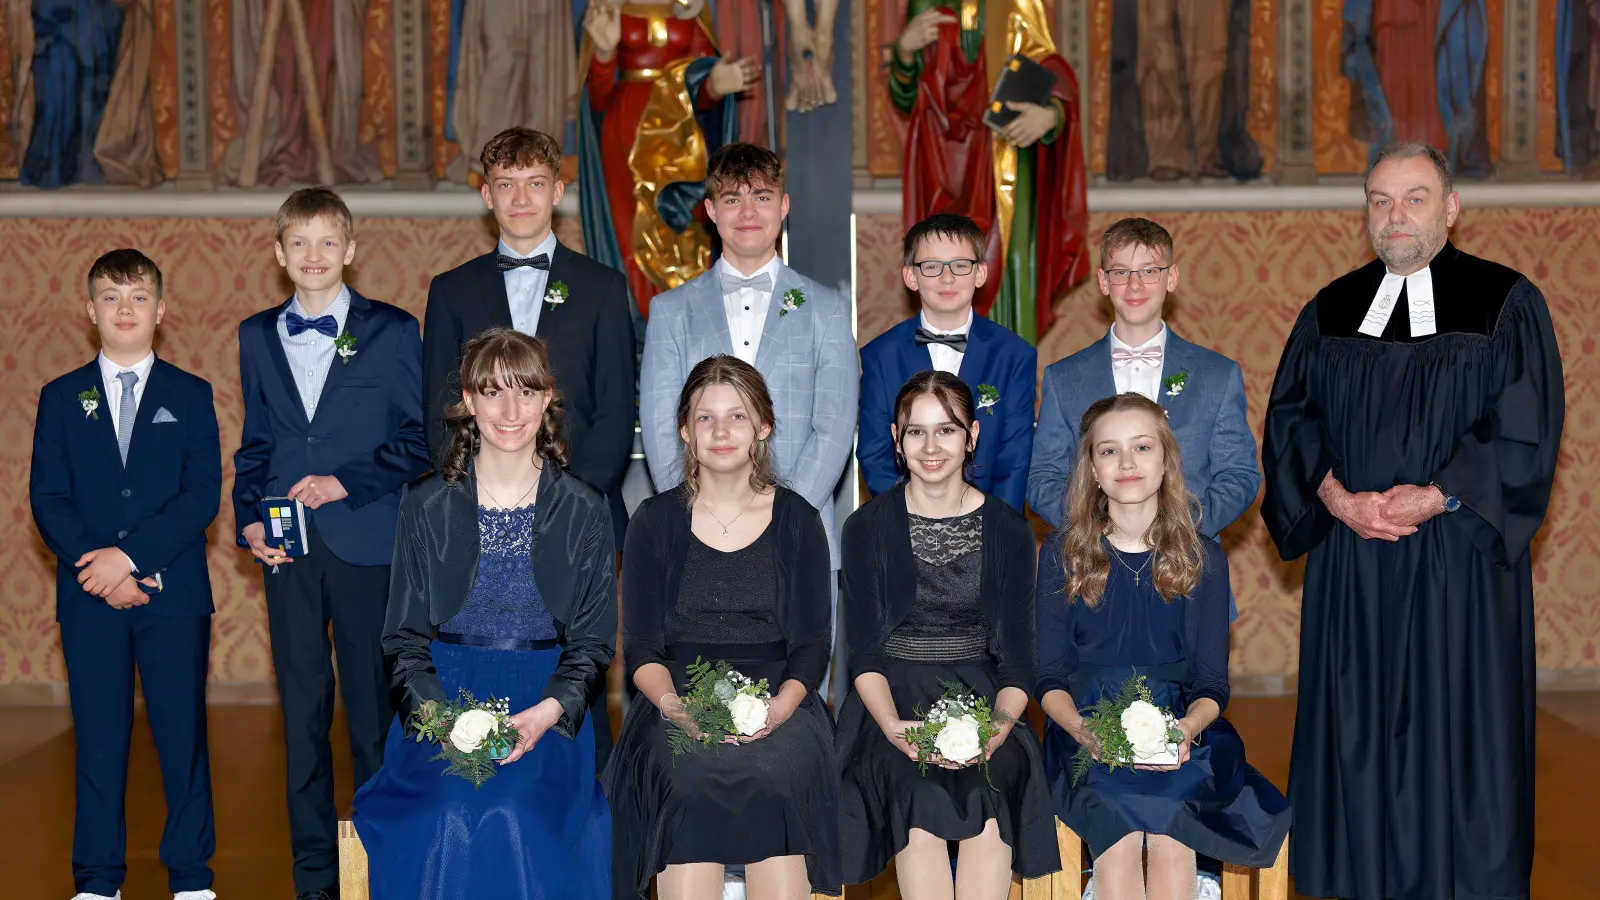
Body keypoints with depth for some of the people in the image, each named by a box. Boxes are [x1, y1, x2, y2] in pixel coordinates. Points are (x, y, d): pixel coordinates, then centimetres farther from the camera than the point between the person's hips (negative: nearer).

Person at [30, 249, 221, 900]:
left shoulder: (191, 395, 7)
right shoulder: (61, 397, 10)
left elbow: (204, 494, -3)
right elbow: (47, 498, 3)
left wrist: (131, 554, -14)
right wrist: (99, 567, -11)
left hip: (174, 592, -1)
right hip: (89, 598, 1)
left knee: (183, 734, 1)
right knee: (99, 738, 4)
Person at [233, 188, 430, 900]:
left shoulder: (392, 331, 3)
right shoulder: (257, 336, 14)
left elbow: (419, 436, 0)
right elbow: (254, 443, 16)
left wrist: (347, 482, -11)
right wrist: (249, 520, 2)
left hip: (367, 546, -3)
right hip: (288, 548, 3)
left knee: (374, 710, 1)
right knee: (302, 713, 6)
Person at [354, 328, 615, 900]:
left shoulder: (584, 511, 6)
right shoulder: (426, 506, 6)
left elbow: (593, 641, 6)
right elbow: (404, 638, 6)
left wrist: (545, 715, -13)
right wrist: (440, 716, -13)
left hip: (548, 714, 0)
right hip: (440, 705, 1)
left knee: (519, 814, -29)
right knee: (448, 816, -28)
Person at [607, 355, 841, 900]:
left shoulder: (796, 520, 10)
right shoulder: (655, 522, 10)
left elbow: (812, 644, 6)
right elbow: (640, 646, 5)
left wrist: (781, 706, -14)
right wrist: (671, 702, -16)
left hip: (777, 706, 0)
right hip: (679, 706, 0)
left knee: (776, 776, -31)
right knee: (690, 781, -31)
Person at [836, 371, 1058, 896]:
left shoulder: (1009, 531, 5)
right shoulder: (867, 529, 3)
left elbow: (1017, 658, 3)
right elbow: (866, 654, 0)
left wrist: (1000, 726, -17)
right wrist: (892, 725, -20)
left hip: (981, 696, 1)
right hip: (894, 699, -1)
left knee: (987, 799, -29)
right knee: (920, 809, -29)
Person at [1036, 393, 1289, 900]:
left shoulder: (1202, 558, 7)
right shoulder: (1061, 554, 5)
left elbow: (1212, 683, 5)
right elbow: (1050, 677, 3)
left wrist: (1187, 726, -18)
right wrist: (1081, 728, -18)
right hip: (1086, 732, -1)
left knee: (1170, 830, -30)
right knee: (1119, 823, -31)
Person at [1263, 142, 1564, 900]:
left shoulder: (1506, 304, 0)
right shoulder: (1330, 311, 10)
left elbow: (1525, 432, -6)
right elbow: (1290, 419, 5)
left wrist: (1437, 497, -16)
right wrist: (1336, 496, -12)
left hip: (1461, 560, -3)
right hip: (1350, 567, 3)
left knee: (1459, 736, 1)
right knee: (1356, 735, 6)